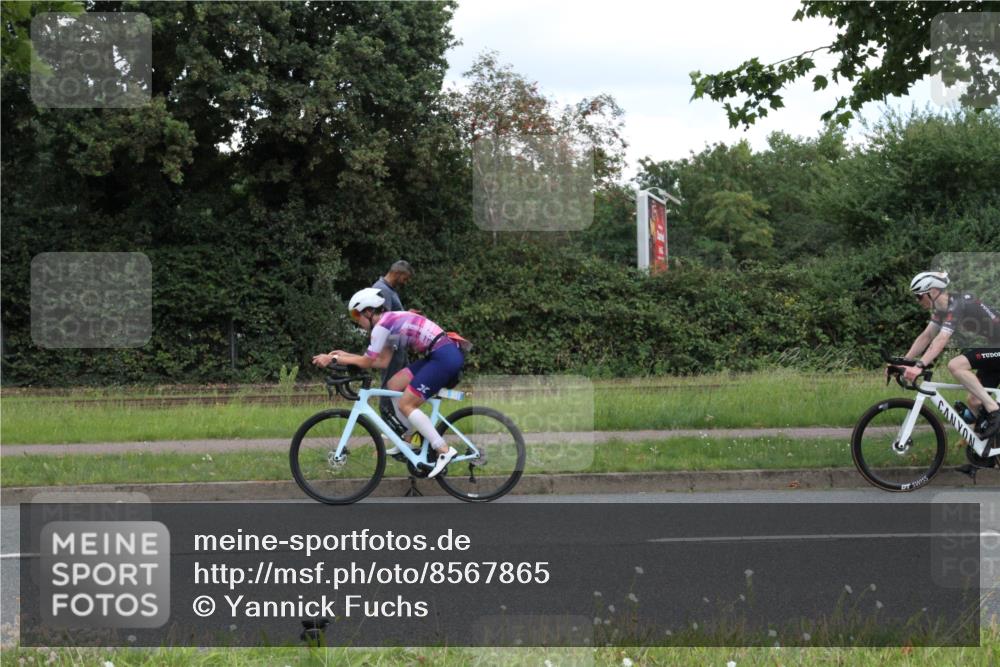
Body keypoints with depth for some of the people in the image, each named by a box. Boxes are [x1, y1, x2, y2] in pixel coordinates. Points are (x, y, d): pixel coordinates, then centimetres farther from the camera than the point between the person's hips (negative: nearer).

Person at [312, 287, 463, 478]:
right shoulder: (391, 320, 19)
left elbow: (367, 362, -6)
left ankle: (444, 450, -10)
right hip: (441, 355, 10)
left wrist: (333, 359, 1)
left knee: (405, 405, -7)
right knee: (394, 385, 13)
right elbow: (383, 360, 19)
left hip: (445, 358, -10)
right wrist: (346, 355, 19)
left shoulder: (382, 325, -9)